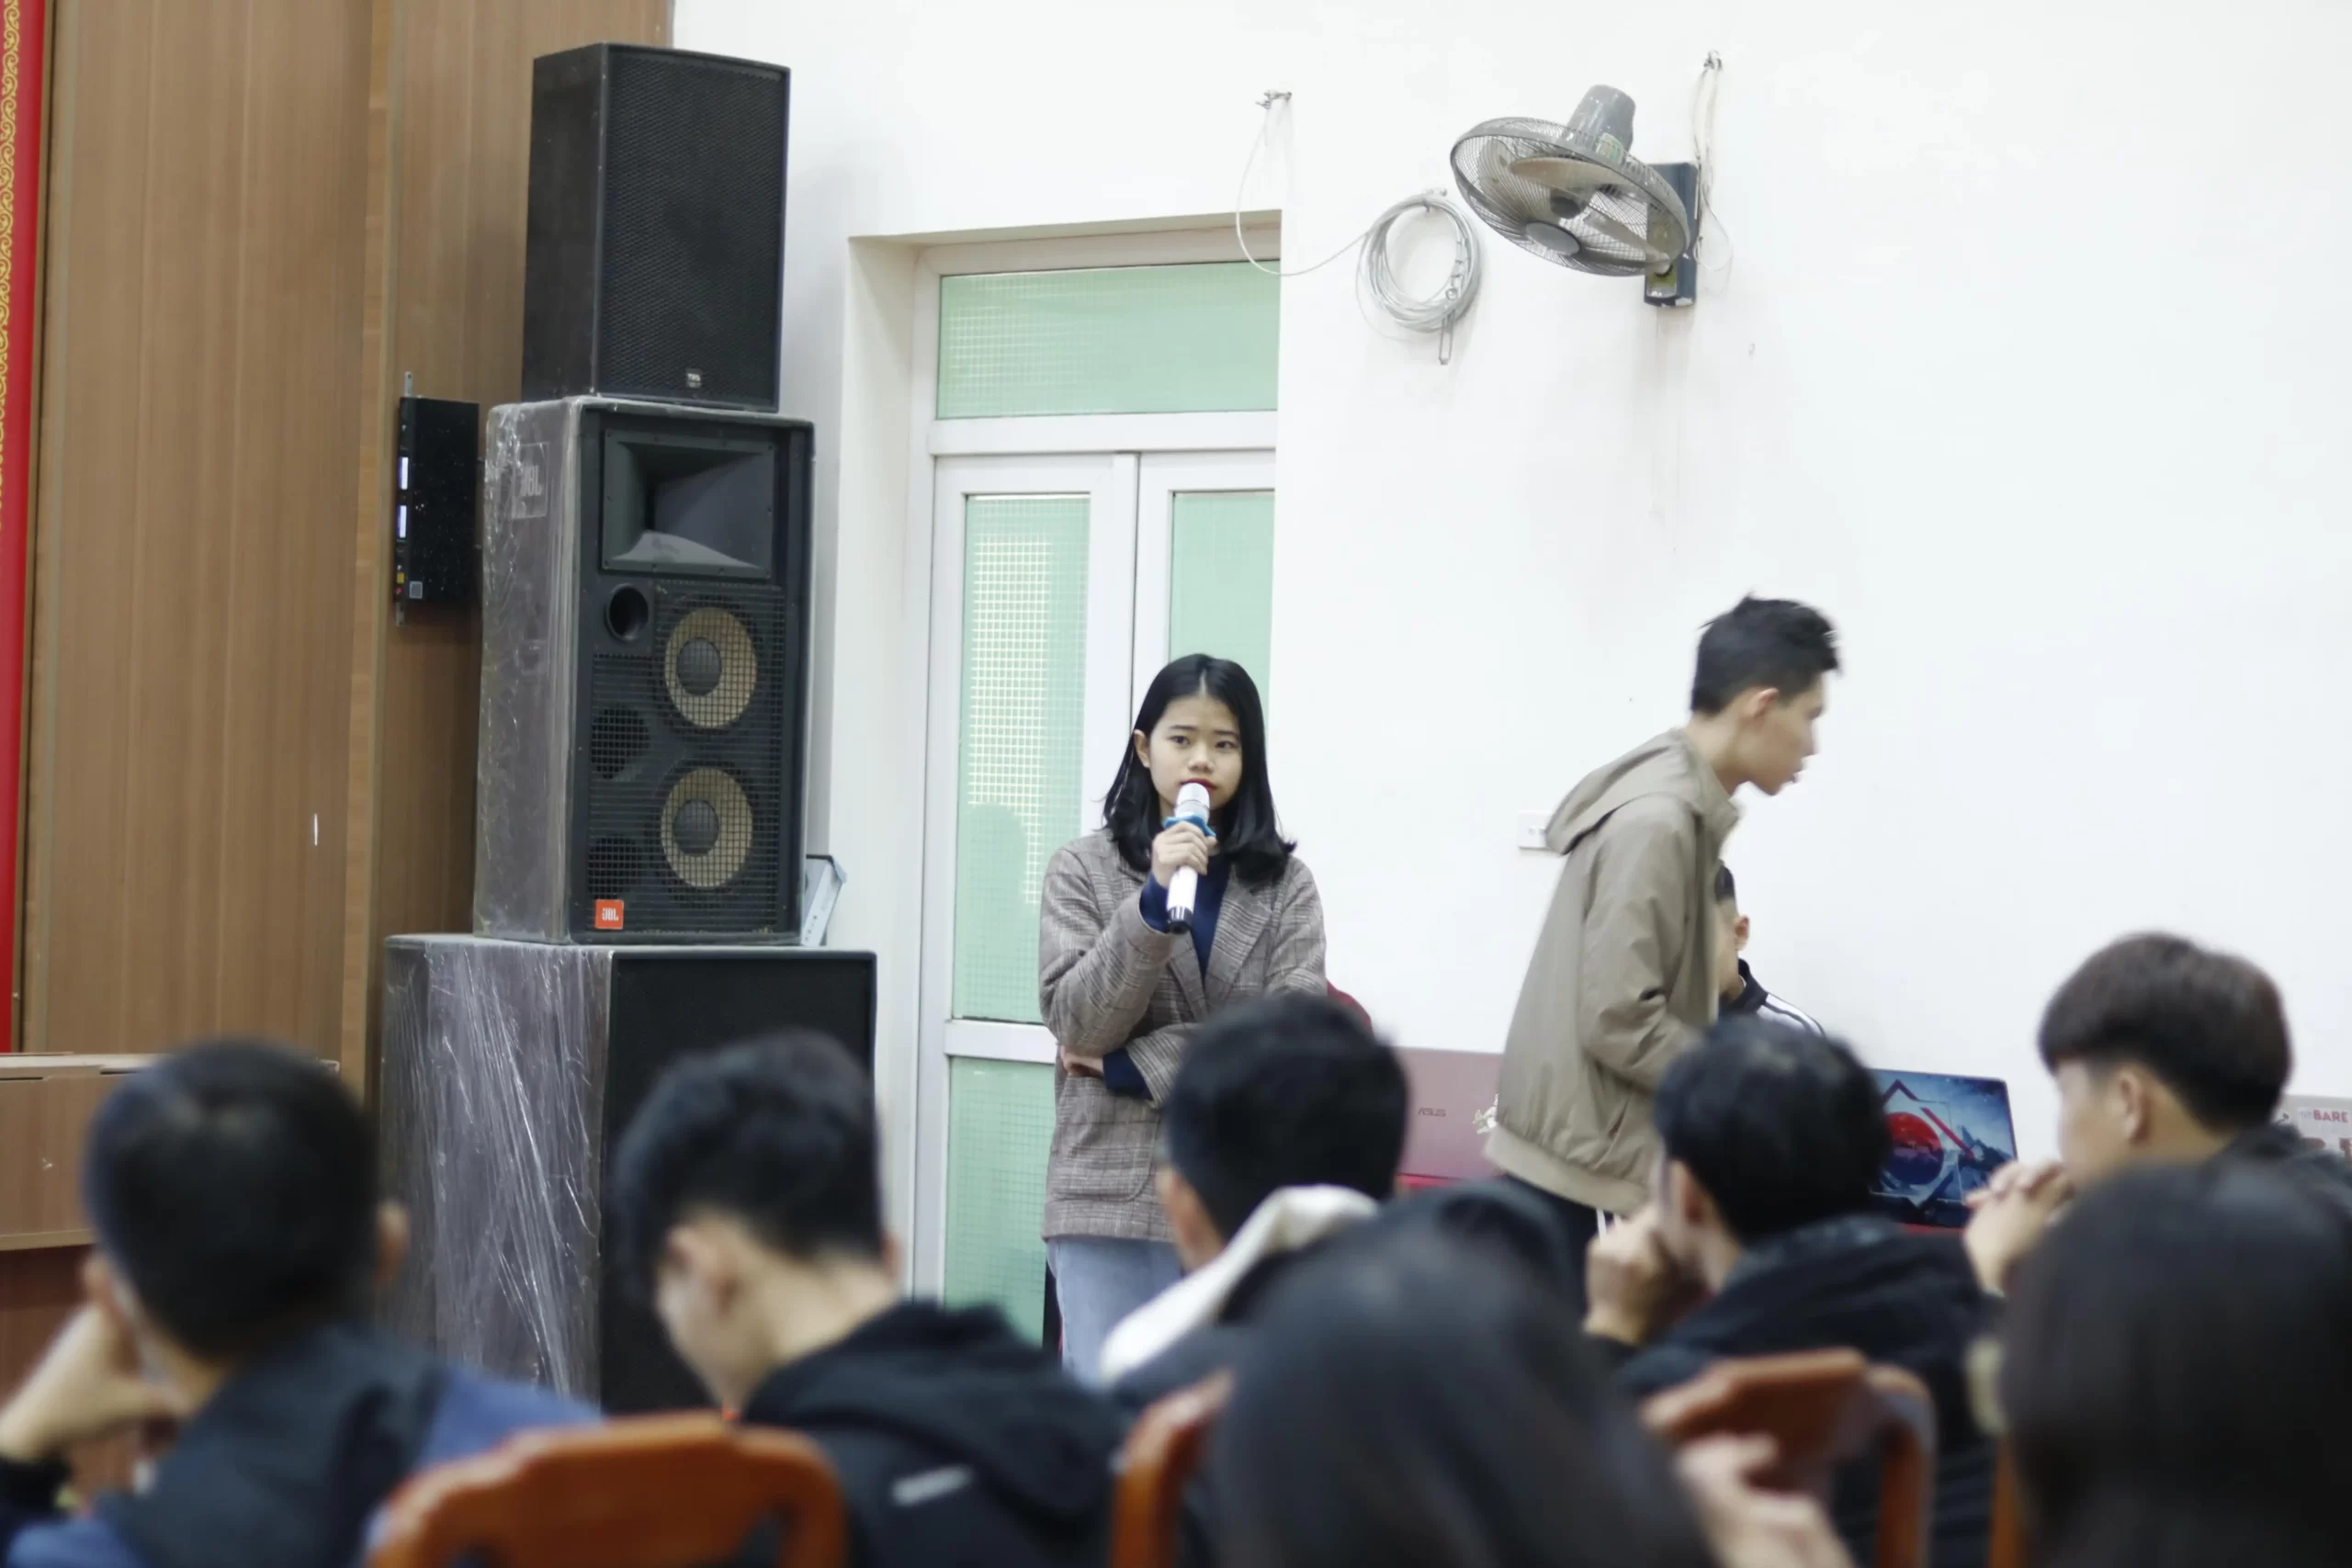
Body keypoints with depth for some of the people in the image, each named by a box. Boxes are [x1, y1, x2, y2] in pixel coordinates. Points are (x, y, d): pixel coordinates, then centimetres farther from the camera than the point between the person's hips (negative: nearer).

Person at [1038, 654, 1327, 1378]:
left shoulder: (1285, 883, 7)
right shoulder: (1083, 870, 5)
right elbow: (1076, 1023, -5)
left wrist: (1134, 1068, -8)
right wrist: (1153, 901, -17)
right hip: (1109, 1192, -1)